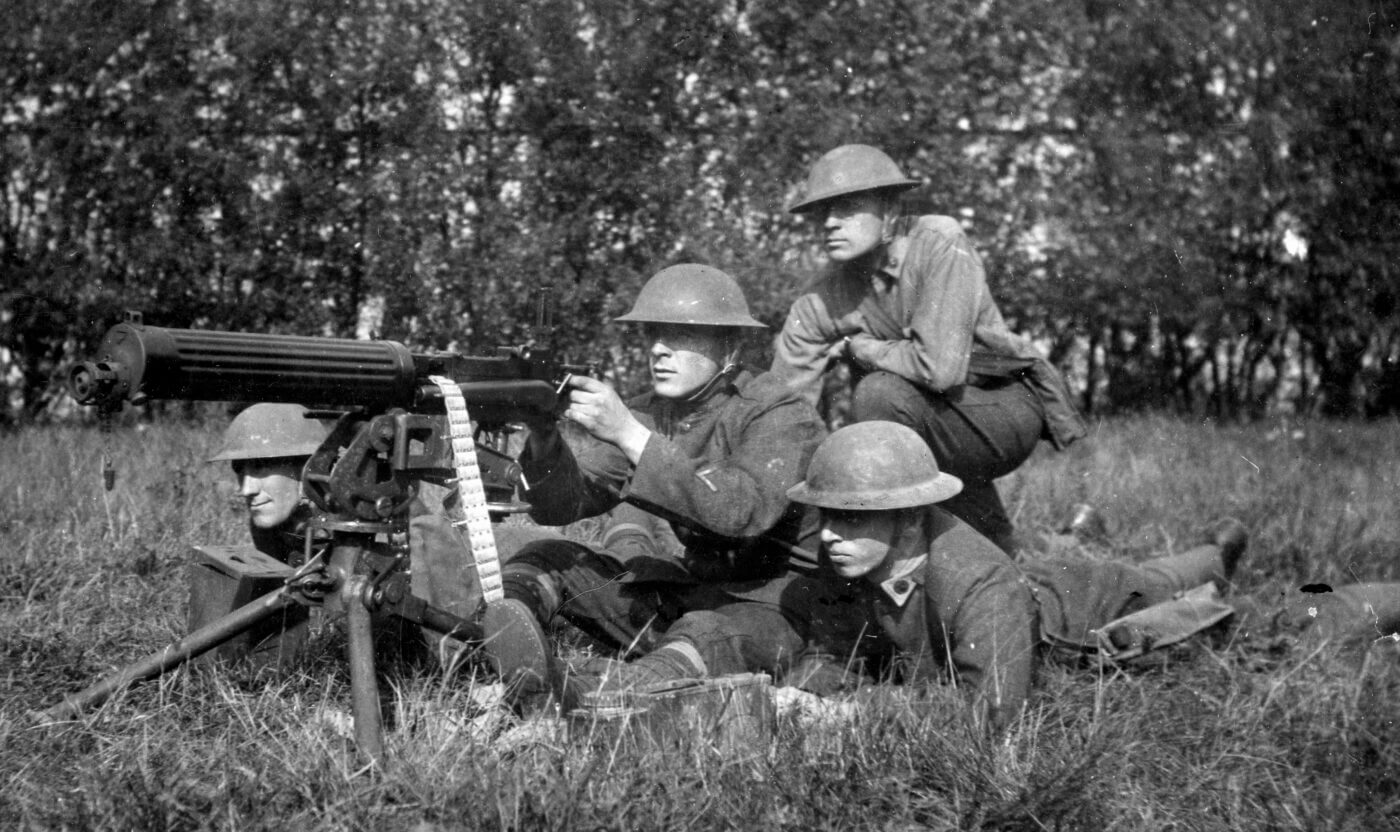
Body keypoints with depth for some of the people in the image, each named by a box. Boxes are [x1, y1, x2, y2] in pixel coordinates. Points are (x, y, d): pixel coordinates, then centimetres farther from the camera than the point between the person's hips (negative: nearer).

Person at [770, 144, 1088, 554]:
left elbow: (940, 366, -32)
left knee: (879, 393, -28)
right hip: (937, 417, 7)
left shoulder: (940, 245, -22)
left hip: (1006, 407, -7)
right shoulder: (819, 303, -7)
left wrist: (858, 347, -16)